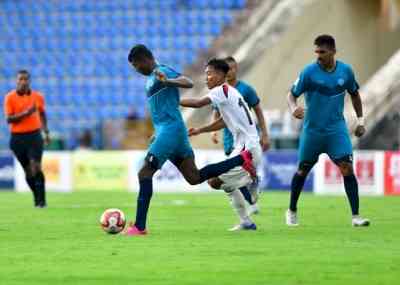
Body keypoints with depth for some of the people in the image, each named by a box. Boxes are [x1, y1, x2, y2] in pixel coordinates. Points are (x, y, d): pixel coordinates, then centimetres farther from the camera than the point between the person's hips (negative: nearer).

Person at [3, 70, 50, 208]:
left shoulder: (37, 96, 5)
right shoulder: (10, 98, -3)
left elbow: (42, 114, 20)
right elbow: (9, 119, -9)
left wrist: (46, 132, 15)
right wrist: (25, 113, -20)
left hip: (34, 135, 0)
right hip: (18, 137, 0)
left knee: (36, 167, -15)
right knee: (28, 170, 6)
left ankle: (41, 200, -13)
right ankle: (37, 197, 24)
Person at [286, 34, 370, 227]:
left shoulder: (345, 71, -2)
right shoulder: (309, 72, -11)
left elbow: (354, 94, 14)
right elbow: (292, 95, -8)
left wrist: (360, 121, 13)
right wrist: (293, 108, -30)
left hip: (337, 129, 1)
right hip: (312, 130, -1)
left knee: (347, 168, -12)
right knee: (303, 170, 10)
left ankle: (355, 216, -9)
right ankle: (292, 211, 31)